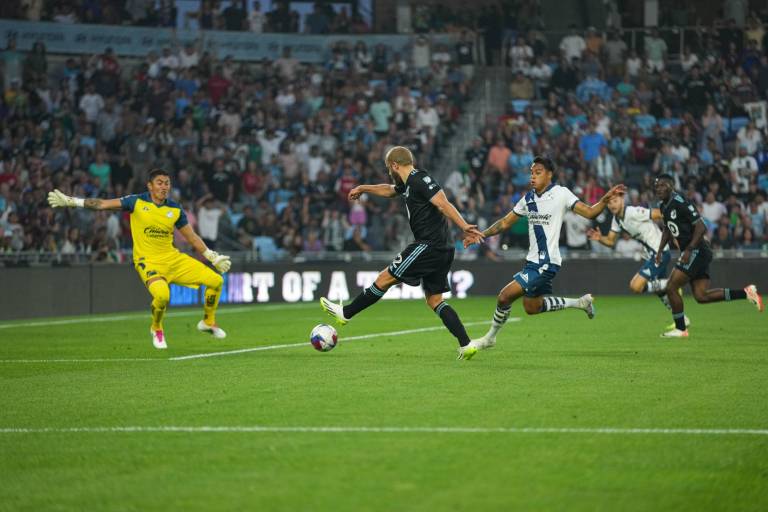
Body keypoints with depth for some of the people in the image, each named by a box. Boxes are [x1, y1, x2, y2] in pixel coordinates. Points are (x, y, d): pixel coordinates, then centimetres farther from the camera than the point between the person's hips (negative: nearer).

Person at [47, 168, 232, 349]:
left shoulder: (175, 210, 3)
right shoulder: (137, 202, -5)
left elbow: (191, 237, 14)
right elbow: (102, 204, -6)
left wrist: (213, 257, 13)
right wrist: (70, 201, -11)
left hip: (173, 258, 5)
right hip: (148, 261, -5)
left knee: (216, 281, -2)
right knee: (162, 294, -34)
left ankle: (208, 322, 24)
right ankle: (157, 329, -1)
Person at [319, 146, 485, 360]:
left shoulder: (420, 180, -12)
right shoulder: (408, 183, 19)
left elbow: (444, 204, -24)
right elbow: (389, 190, 42)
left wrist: (464, 227, -34)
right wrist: (363, 188, 51)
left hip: (429, 245, -10)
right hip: (441, 251, 10)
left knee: (385, 278, 2)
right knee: (434, 300, 8)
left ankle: (346, 313, 15)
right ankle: (466, 346, -1)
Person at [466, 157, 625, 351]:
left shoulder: (560, 194, -10)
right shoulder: (528, 198, 9)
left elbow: (589, 212, -13)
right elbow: (505, 222, 17)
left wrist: (606, 198, -30)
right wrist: (480, 235, 10)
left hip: (547, 263, -8)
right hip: (533, 261, 8)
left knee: (505, 296, -14)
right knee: (531, 307, 17)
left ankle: (490, 337, 7)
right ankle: (580, 303, 30)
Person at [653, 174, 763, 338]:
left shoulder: (680, 203, -17)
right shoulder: (664, 206, 11)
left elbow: (700, 227, -20)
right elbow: (668, 229, 28)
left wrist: (689, 250, -23)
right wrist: (660, 250, 16)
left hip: (696, 251, -9)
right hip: (693, 253, 9)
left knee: (671, 287, -9)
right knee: (701, 296, 6)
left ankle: (680, 329, 3)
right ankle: (745, 293, 11)